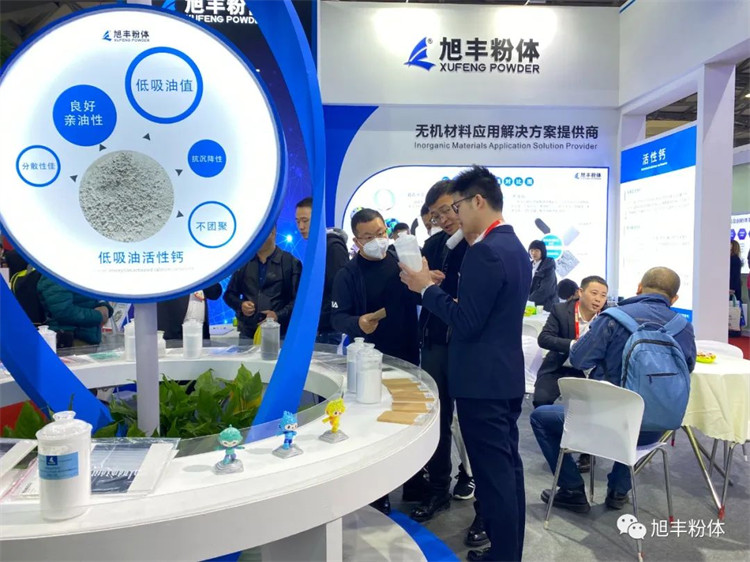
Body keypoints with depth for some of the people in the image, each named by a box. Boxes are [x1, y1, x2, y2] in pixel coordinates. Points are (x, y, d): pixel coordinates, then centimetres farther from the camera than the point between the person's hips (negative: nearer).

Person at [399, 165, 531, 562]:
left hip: (483, 380, -10)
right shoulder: (515, 247, 11)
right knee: (507, 466, 18)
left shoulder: (484, 252, -20)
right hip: (507, 375, 10)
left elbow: (466, 323, -22)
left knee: (492, 472, 1)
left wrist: (426, 287, -12)